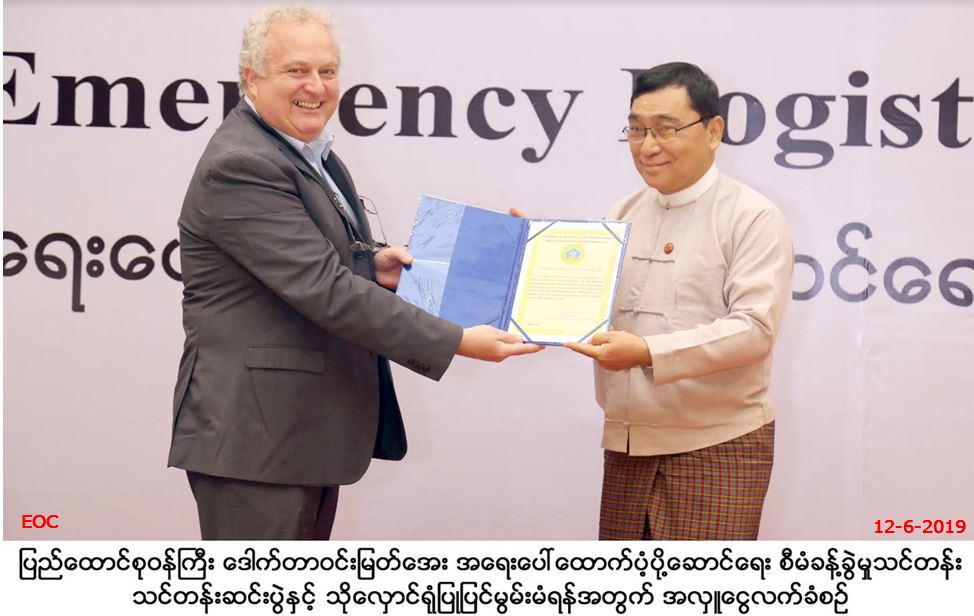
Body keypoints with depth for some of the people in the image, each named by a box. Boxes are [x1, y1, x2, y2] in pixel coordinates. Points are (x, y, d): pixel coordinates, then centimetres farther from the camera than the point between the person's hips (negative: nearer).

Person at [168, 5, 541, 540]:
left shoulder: (306, 151, 13)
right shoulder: (239, 166, -19)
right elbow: (322, 290, -24)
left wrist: (373, 267, 3)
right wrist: (457, 342, -23)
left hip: (312, 432, 10)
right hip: (256, 436, -10)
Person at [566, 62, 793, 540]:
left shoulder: (751, 217, -6)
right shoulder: (622, 216, 13)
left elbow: (755, 328, -17)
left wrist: (650, 352, -26)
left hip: (716, 449, -6)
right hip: (627, 445, 6)